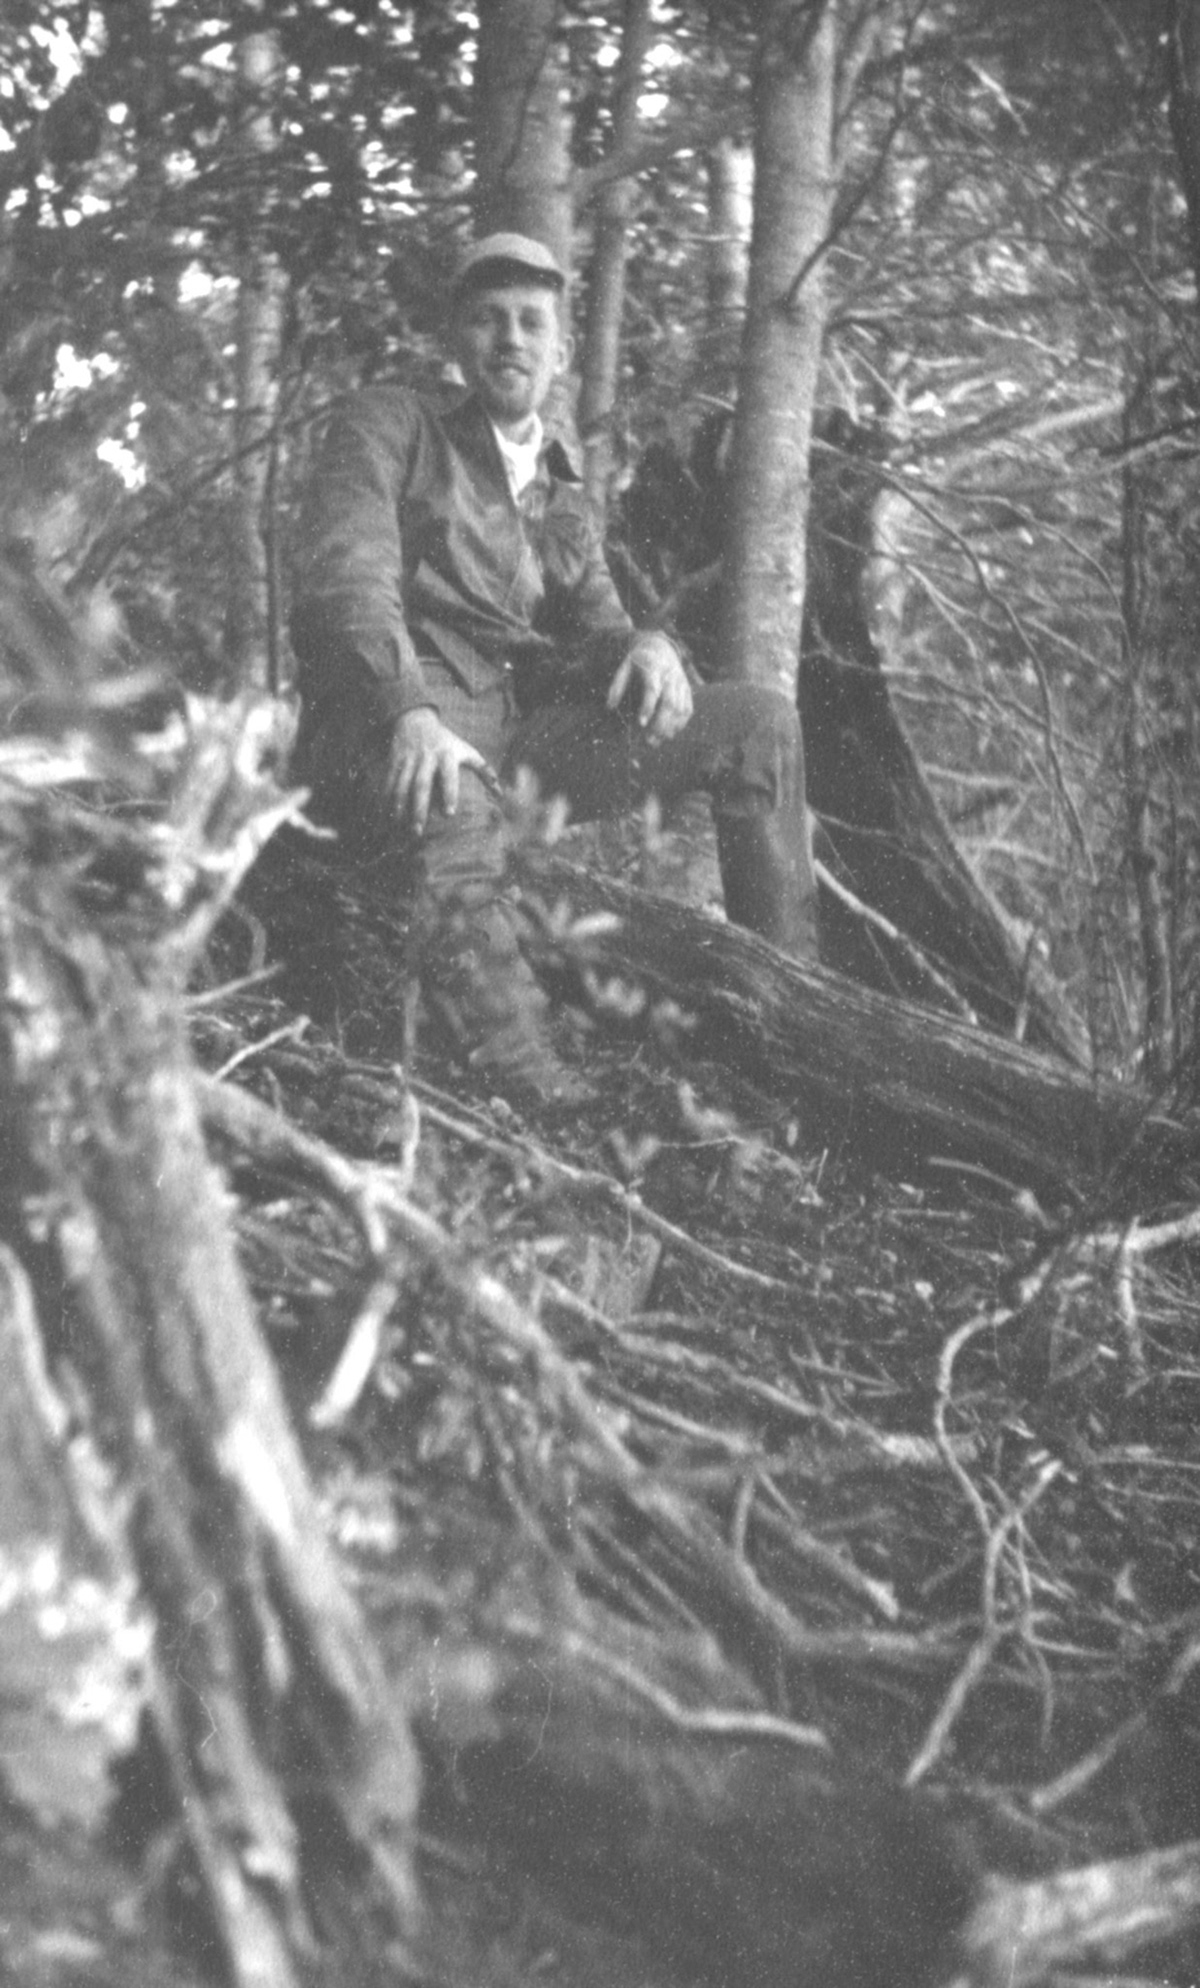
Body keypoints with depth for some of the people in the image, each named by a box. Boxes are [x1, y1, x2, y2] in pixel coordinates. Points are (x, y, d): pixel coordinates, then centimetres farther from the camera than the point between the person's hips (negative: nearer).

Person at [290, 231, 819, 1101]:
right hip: (392, 727, -6)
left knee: (759, 719, -4)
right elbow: (344, 576, -7)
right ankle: (541, 1104, -48)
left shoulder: (561, 499, 28)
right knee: (454, 812, -42)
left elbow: (595, 626, 18)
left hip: (524, 727, 6)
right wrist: (412, 715, -26)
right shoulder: (390, 425, 10)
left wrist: (648, 646, -10)